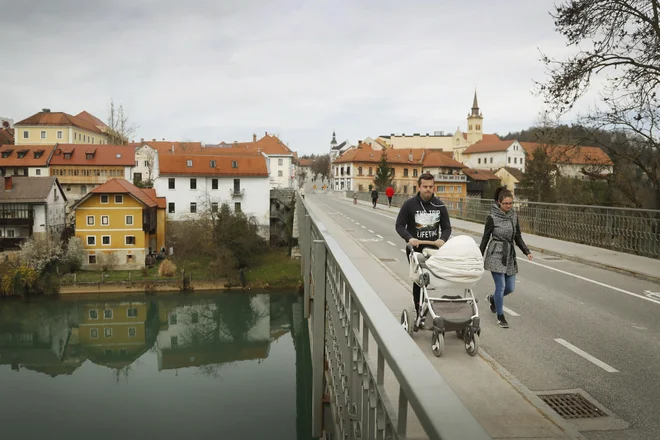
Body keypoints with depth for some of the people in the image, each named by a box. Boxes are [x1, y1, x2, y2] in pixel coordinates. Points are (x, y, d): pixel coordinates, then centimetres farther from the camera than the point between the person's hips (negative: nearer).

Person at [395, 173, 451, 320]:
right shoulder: (409, 204, -5)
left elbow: (447, 227, 6)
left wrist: (442, 239, -16)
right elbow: (399, 225, -4)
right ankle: (419, 312, 12)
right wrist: (409, 238, -22)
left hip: (434, 248, 2)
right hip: (415, 249, -2)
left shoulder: (439, 205, 3)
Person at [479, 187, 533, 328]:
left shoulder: (514, 216, 6)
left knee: (510, 287, 8)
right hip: (496, 255, -5)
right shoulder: (492, 218, -8)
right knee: (501, 286, -7)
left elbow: (518, 237, 12)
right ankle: (500, 317, 9)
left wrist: (527, 251, 0)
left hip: (510, 255, 6)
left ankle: (492, 298, 38)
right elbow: (485, 238, -2)